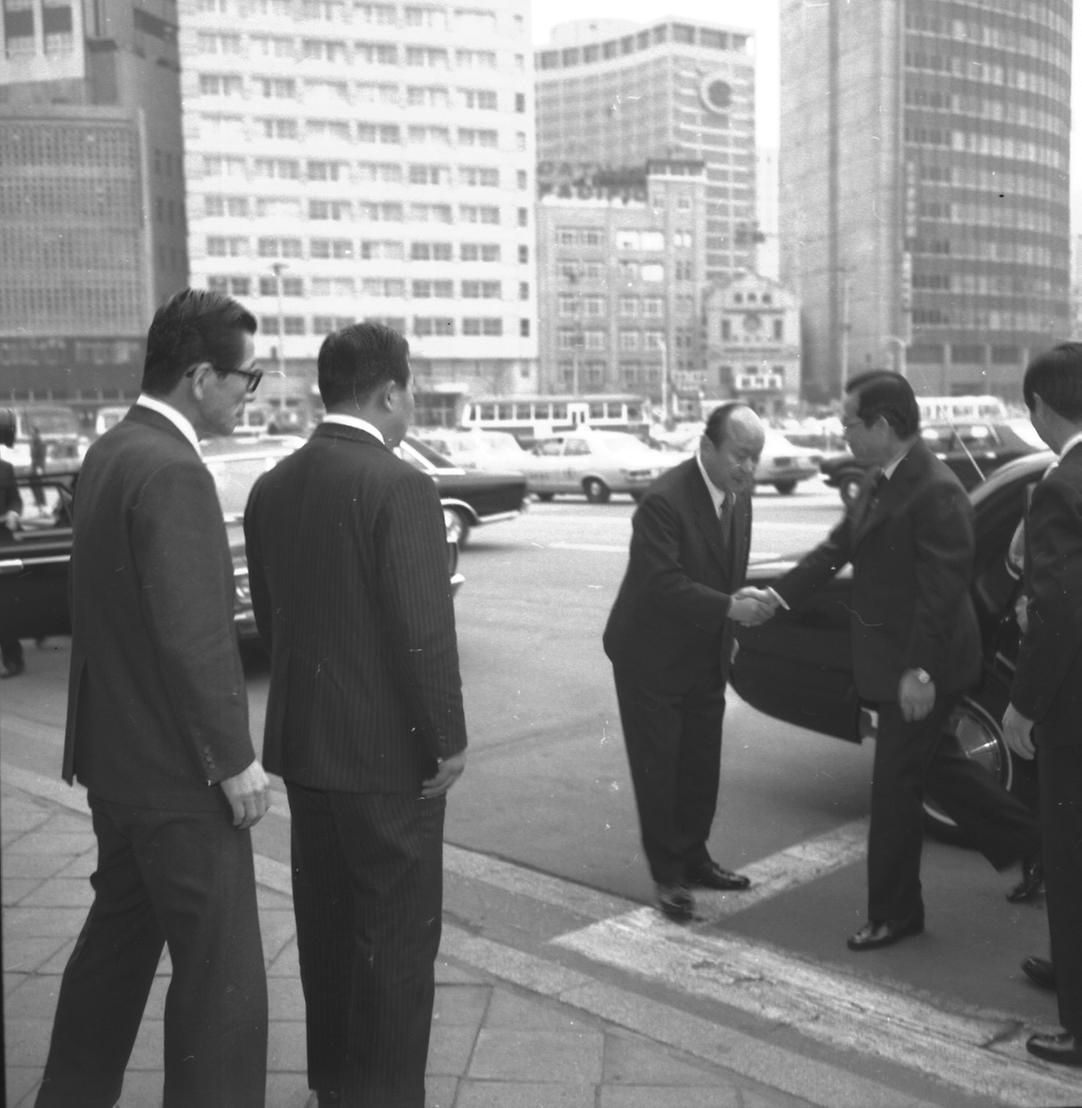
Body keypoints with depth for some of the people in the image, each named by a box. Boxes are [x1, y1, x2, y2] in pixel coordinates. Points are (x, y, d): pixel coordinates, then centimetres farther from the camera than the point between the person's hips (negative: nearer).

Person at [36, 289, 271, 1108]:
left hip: (116, 756, 10)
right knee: (220, 972, 2)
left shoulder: (110, 452, 8)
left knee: (119, 938, 24)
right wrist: (234, 759, -16)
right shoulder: (172, 471, -21)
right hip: (178, 771, -10)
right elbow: (193, 636, -24)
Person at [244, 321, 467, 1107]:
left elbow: (269, 613, 10)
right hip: (388, 748, -7)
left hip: (301, 743, 8)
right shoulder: (401, 487, -18)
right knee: (398, 931, 7)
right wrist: (448, 740, -10)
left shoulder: (272, 487, 4)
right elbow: (425, 630, -20)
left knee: (326, 922, 20)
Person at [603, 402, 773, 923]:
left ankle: (692, 858, 32)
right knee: (658, 769, 4)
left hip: (707, 657, 8)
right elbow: (662, 584, -30)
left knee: (701, 766, 16)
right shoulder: (665, 500, -25)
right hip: (652, 659, -7)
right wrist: (729, 607, -35)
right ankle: (668, 875, 17)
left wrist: (744, 599, 2)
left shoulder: (739, 494, 1)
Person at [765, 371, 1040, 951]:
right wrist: (778, 596, 0)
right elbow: (838, 546, 9)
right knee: (935, 763, 22)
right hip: (891, 660, 9)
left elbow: (944, 588, -25)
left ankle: (893, 913, 18)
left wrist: (919, 671, -25)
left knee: (895, 785, 2)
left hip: (921, 667, -9)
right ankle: (1029, 843, 39)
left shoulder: (937, 492, -23)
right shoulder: (879, 481, 6)